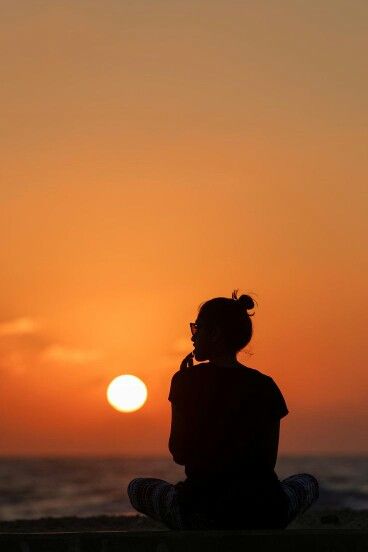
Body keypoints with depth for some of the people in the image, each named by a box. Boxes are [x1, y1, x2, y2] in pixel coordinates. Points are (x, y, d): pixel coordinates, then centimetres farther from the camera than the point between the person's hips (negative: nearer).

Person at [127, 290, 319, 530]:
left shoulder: (187, 381, -4)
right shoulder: (265, 386, 3)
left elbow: (179, 455, 3)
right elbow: (270, 461, 8)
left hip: (206, 512, -2)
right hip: (266, 513, 2)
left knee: (138, 487, 27)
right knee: (308, 482, 35)